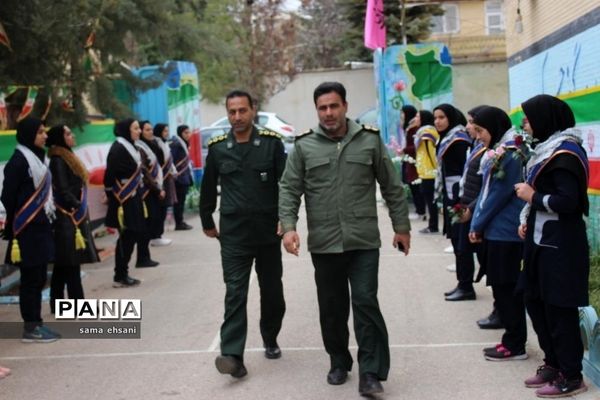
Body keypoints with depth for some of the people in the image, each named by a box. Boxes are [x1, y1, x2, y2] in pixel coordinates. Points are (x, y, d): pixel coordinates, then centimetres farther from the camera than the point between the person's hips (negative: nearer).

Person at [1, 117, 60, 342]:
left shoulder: (37, 157, 13)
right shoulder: (19, 161, -13)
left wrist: (47, 221, 10)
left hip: (41, 227, 8)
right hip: (27, 230, -8)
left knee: (39, 277, 11)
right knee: (31, 278, -2)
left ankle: (36, 323, 19)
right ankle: (30, 328, 5)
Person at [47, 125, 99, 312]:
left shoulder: (67, 157, 16)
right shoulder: (58, 161, -13)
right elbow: (62, 191, -19)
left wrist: (81, 209, 11)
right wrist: (77, 206, -13)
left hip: (75, 217, 9)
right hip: (68, 218, -9)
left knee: (63, 264, 11)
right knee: (71, 262, -5)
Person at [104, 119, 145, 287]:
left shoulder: (130, 147, 13)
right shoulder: (118, 149, -16)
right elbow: (110, 176, -20)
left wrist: (138, 198, 15)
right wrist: (114, 200, -19)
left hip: (132, 199, 9)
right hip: (124, 201, -9)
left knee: (132, 236, 11)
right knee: (126, 238, -4)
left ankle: (123, 274, 18)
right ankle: (120, 277, 4)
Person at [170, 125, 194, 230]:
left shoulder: (184, 144, 16)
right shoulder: (176, 144, -14)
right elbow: (171, 159, -20)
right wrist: (174, 173, -23)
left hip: (184, 177, 9)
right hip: (179, 177, -9)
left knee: (181, 200, 12)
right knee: (179, 200, -5)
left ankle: (180, 222, 17)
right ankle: (179, 223, -2)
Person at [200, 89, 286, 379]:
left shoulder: (272, 143, -4)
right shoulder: (217, 148, 1)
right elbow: (208, 188, 13)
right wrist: (207, 222, 17)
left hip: (268, 232, 0)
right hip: (233, 235, 0)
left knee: (272, 291, 13)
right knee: (235, 293, -7)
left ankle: (270, 340, 35)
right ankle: (232, 355, -12)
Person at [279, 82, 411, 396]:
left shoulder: (370, 140, 3)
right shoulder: (304, 146, 3)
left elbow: (392, 188, 8)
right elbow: (289, 190, 1)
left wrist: (401, 226, 7)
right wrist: (288, 226, -13)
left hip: (364, 241, -1)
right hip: (323, 244, 1)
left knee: (366, 303, -6)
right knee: (332, 307, 11)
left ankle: (370, 373, 0)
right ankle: (339, 363, 29)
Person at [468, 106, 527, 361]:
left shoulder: (509, 156, -15)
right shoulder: (498, 154, 14)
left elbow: (497, 196, -16)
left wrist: (477, 225, -8)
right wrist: (478, 224, 7)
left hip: (505, 232, -9)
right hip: (497, 230, 9)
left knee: (506, 288, -3)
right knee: (503, 287, 12)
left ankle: (515, 345, 6)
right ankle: (513, 340, 20)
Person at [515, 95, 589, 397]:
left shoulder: (565, 154, -16)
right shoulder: (549, 147, 14)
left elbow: (568, 201, -23)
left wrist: (532, 196, -13)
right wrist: (527, 219, 7)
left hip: (560, 246, -10)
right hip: (542, 240, 10)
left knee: (559, 309, -3)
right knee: (535, 302, 15)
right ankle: (553, 363, 27)